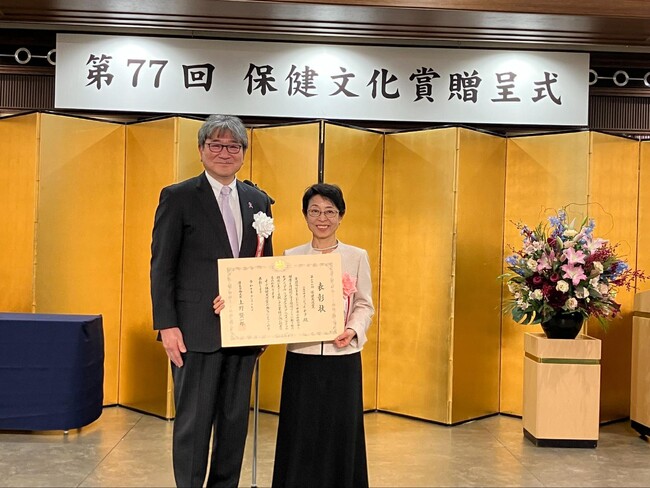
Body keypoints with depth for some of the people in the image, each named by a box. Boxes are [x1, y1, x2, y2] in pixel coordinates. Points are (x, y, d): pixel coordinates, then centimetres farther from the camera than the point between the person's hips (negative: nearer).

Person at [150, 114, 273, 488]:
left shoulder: (259, 201, 11)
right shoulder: (179, 197, -2)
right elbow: (162, 266, -5)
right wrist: (167, 325, -12)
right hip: (197, 330, -4)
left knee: (235, 421, 12)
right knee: (194, 422, 4)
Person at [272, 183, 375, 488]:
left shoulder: (357, 257, 3)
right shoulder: (291, 257, 5)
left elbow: (365, 305, 4)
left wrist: (353, 330, -14)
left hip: (343, 359, 0)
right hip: (301, 358, 1)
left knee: (340, 434, 7)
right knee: (299, 435, 6)